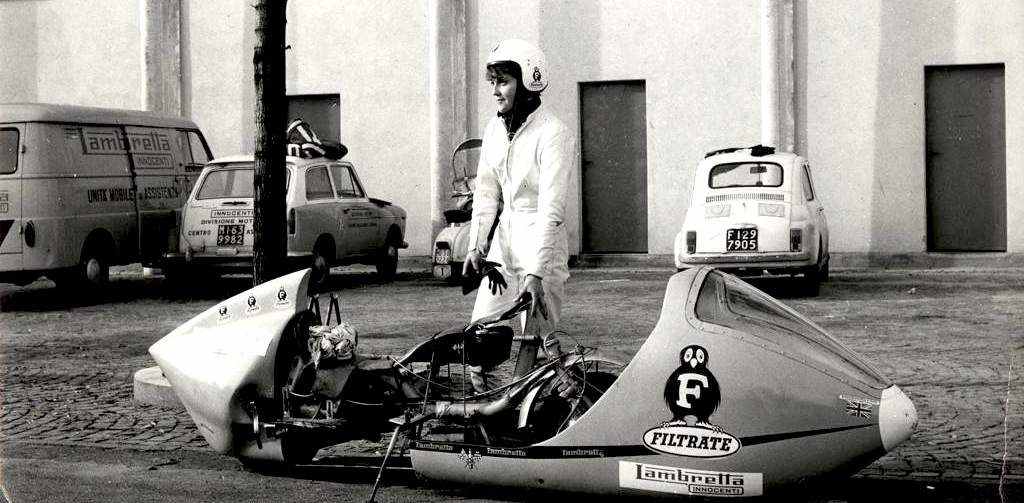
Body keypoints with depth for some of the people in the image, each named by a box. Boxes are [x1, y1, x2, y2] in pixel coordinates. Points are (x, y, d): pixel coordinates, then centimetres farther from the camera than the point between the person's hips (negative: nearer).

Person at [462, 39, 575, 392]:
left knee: (535, 342, -5)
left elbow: (551, 209, -21)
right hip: (503, 241, 6)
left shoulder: (553, 135, -15)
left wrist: (536, 273, -27)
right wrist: (476, 244, 0)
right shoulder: (495, 128, 8)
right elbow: (486, 191, 12)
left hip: (542, 244, -6)